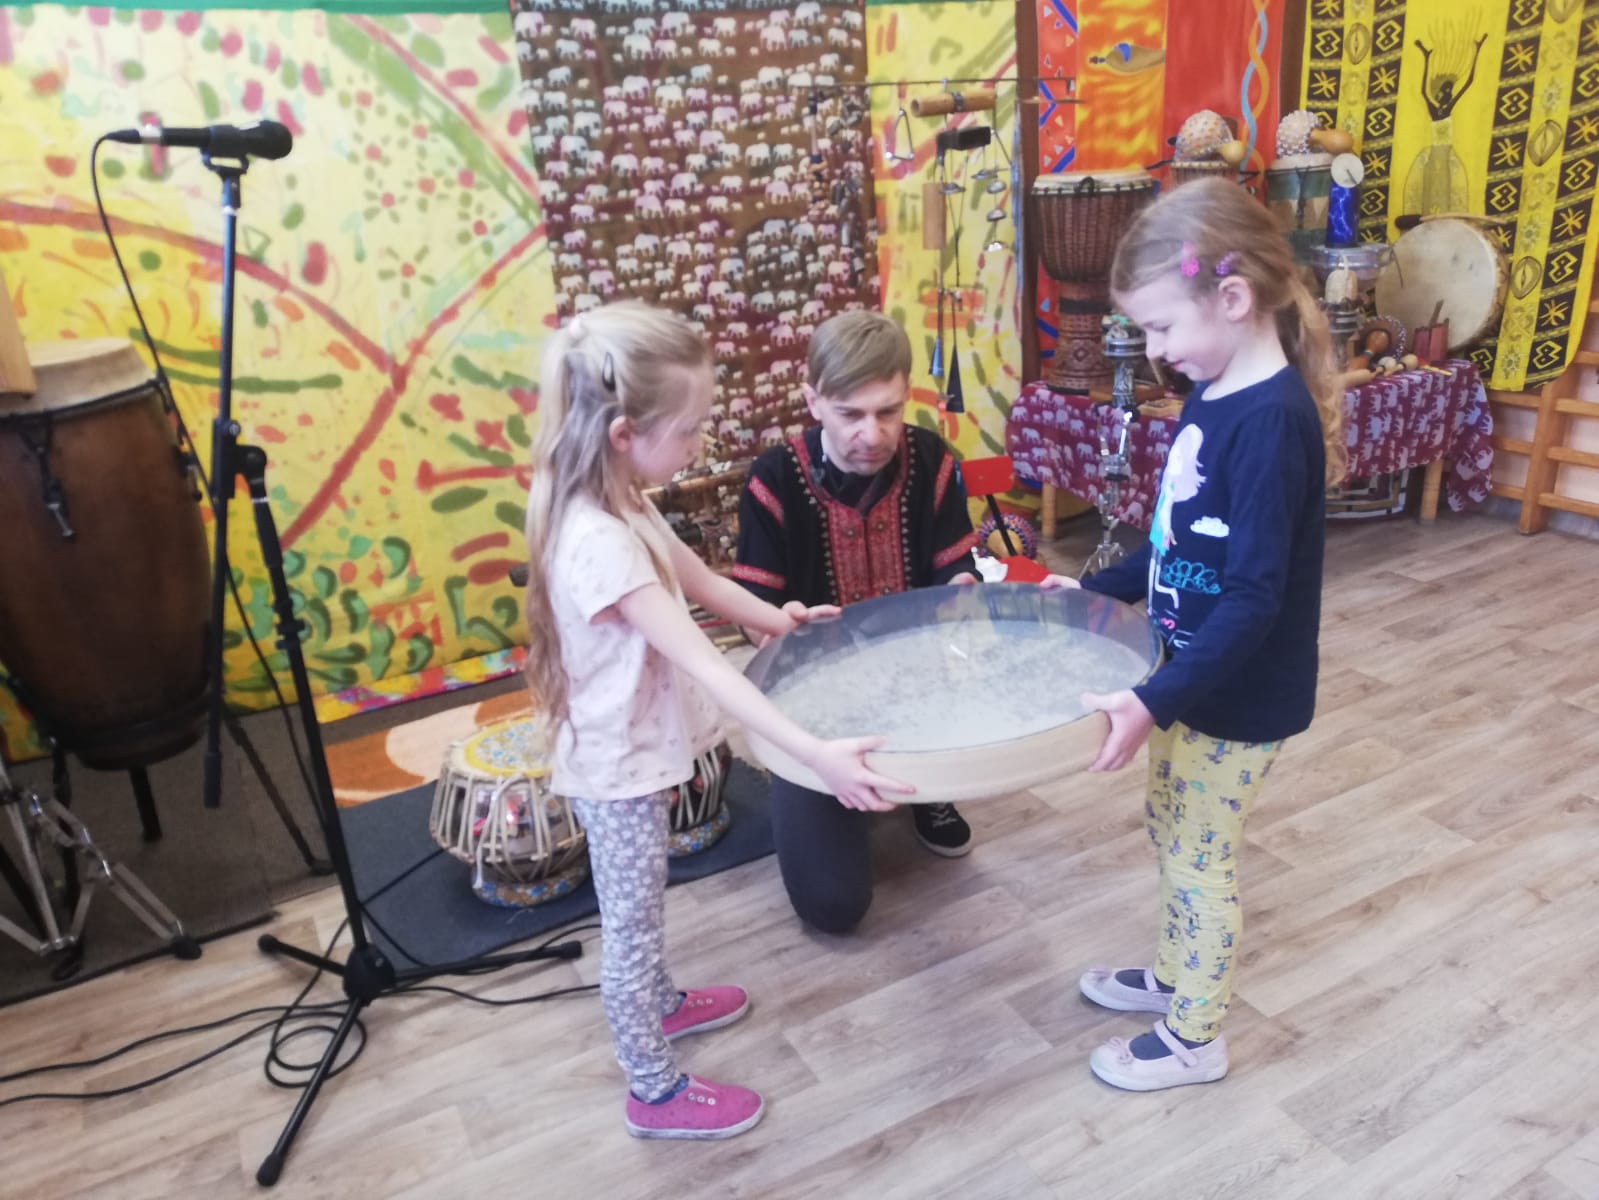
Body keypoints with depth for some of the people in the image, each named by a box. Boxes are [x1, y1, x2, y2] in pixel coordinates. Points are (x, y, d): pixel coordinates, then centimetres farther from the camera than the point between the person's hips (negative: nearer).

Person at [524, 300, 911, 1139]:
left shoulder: (619, 507, -3)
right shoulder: (599, 544, -34)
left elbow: (699, 580, 13)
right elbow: (704, 664, -39)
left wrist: (779, 621, 23)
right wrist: (815, 754, -41)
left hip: (635, 750, 9)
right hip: (620, 762, -9)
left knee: (639, 913, 29)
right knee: (631, 922, 10)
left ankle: (658, 1004, 53)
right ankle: (655, 1092, 31)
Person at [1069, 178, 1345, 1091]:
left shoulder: (1272, 422, -26)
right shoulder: (1217, 396, 2)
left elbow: (1255, 598, -28)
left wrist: (1155, 701, -32)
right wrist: (1098, 589, 15)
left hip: (1240, 695, -9)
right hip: (1198, 675, 9)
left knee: (1200, 854, 8)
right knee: (1171, 828, 23)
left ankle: (1194, 1039, 29)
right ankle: (1176, 977, 45)